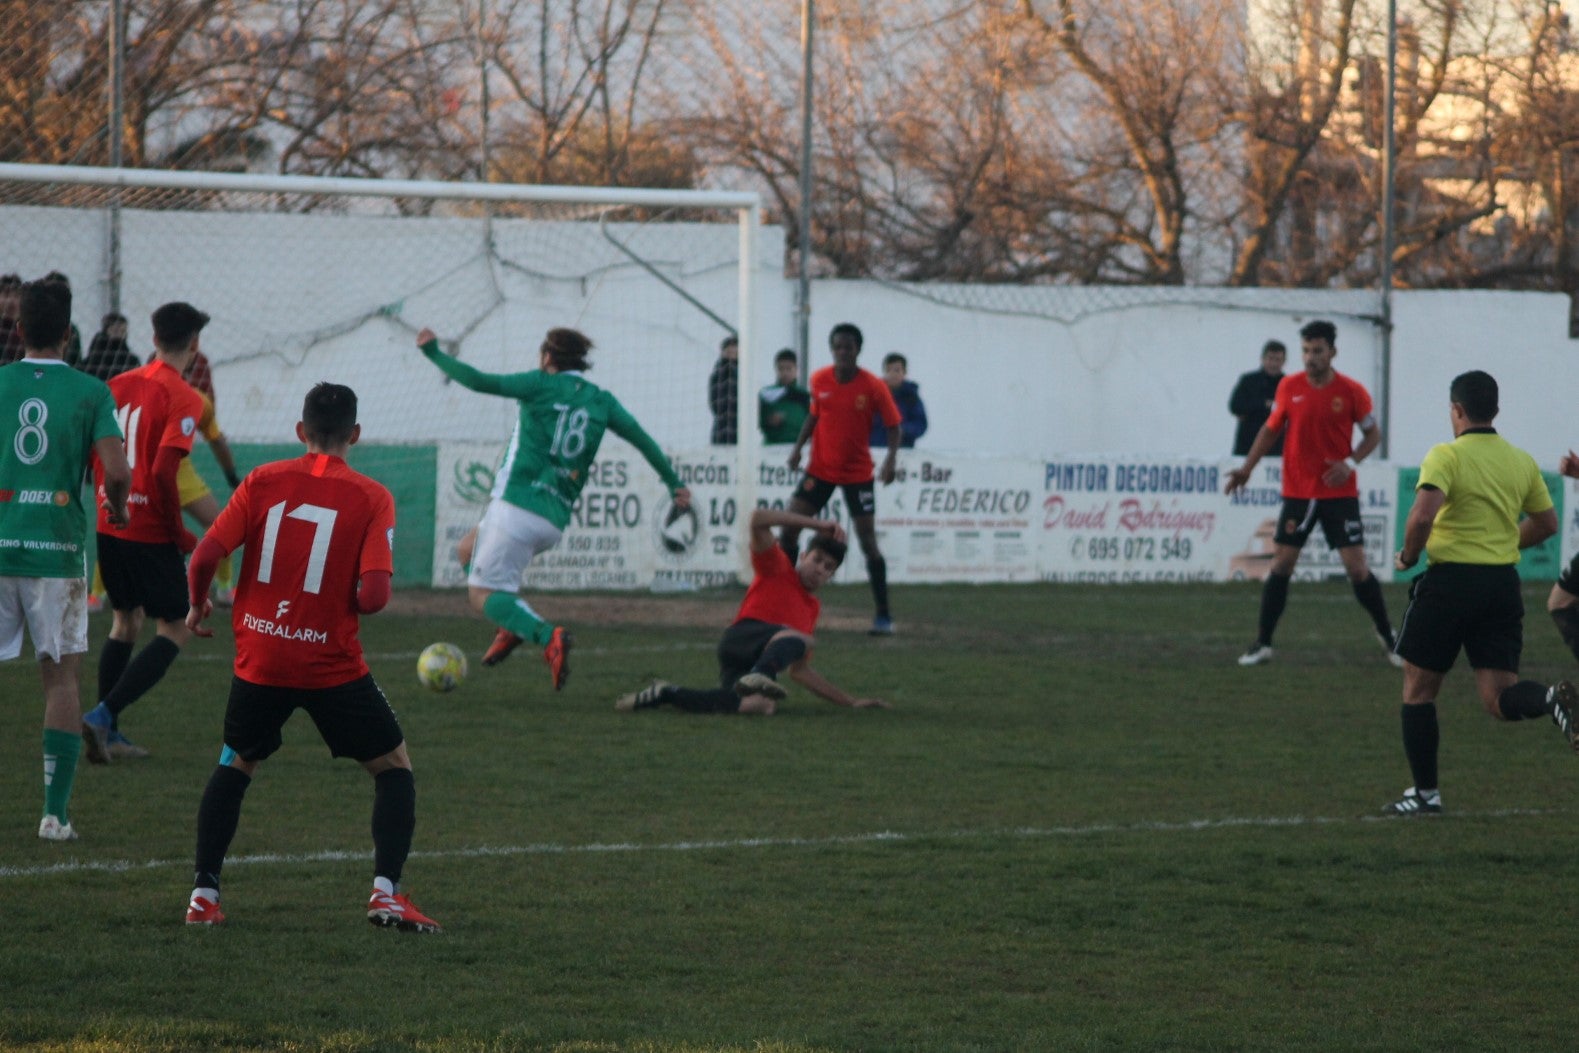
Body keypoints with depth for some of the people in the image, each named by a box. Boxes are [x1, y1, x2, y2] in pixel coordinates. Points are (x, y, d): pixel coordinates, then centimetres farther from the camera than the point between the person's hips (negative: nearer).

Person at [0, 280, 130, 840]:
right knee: (61, 678, 6)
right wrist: (117, 509, 12)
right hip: (58, 551, -1)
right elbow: (117, 470, -10)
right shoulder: (89, 392, -1)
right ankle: (56, 811, 1)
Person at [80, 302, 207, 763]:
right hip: (151, 531, -7)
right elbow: (164, 470, -23)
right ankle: (104, 715, -12)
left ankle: (107, 730, 22)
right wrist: (179, 531, -12)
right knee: (175, 631, 3)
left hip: (109, 526, 7)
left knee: (125, 621, 22)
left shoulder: (119, 385, 6)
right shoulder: (184, 398, -14)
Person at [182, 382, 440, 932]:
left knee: (236, 765, 24)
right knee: (394, 764, 14)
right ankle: (386, 892, 0)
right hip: (331, 664, -2)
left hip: (259, 659, 2)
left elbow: (204, 557, -5)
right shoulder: (371, 498, -6)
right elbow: (373, 595, -16)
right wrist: (356, 600, 7)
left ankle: (204, 895, 17)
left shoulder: (264, 481, -1)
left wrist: (197, 606, 14)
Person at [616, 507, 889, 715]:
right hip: (741, 639, -6)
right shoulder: (777, 569, 15)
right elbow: (759, 519, -3)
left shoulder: (813, 607, 33)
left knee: (762, 705, -33)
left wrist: (851, 701, 33)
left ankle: (668, 694, -22)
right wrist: (817, 525, 0)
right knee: (798, 638, -35)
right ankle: (759, 677, -67)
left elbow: (800, 671, 37)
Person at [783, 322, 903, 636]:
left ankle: (883, 615, 2)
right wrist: (798, 447, 1)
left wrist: (891, 458, -22)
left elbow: (893, 425, -6)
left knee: (868, 542, -7)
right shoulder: (819, 380, -2)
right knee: (787, 531, -3)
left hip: (858, 473, -3)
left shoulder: (873, 387, -13)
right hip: (820, 468, 3)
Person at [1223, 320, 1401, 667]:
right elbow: (1271, 429, 11)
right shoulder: (1289, 387, -2)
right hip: (1297, 492, 2)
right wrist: (1247, 467, 3)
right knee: (1281, 564, 2)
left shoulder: (1352, 391, -8)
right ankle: (1262, 643, 10)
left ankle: (1387, 637, 12)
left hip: (1339, 493, -2)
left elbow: (1373, 433, 2)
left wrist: (1350, 462, -14)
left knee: (1357, 567, -5)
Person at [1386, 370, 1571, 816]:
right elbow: (1546, 523, 18)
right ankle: (1552, 700, -30)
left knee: (1418, 688, 12)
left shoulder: (1446, 456, -10)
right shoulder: (1521, 461, 9)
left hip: (1450, 579, -5)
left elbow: (1423, 515, -23)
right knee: (1500, 698, 2)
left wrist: (1409, 556, -5)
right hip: (1503, 583, 5)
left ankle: (1425, 792, 13)